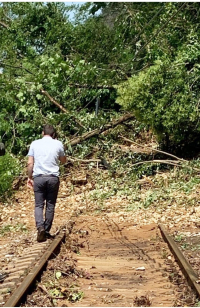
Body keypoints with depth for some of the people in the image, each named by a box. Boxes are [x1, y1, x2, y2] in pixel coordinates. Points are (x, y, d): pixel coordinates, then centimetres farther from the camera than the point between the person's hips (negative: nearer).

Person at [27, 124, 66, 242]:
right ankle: (47, 231, 10)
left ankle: (40, 227, -15)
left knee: (39, 205, 5)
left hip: (38, 178, 0)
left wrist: (29, 177, 12)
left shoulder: (35, 144, 4)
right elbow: (63, 161, 17)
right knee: (50, 205, 9)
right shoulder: (58, 144, 3)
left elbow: (30, 163, 2)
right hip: (53, 178, 0)